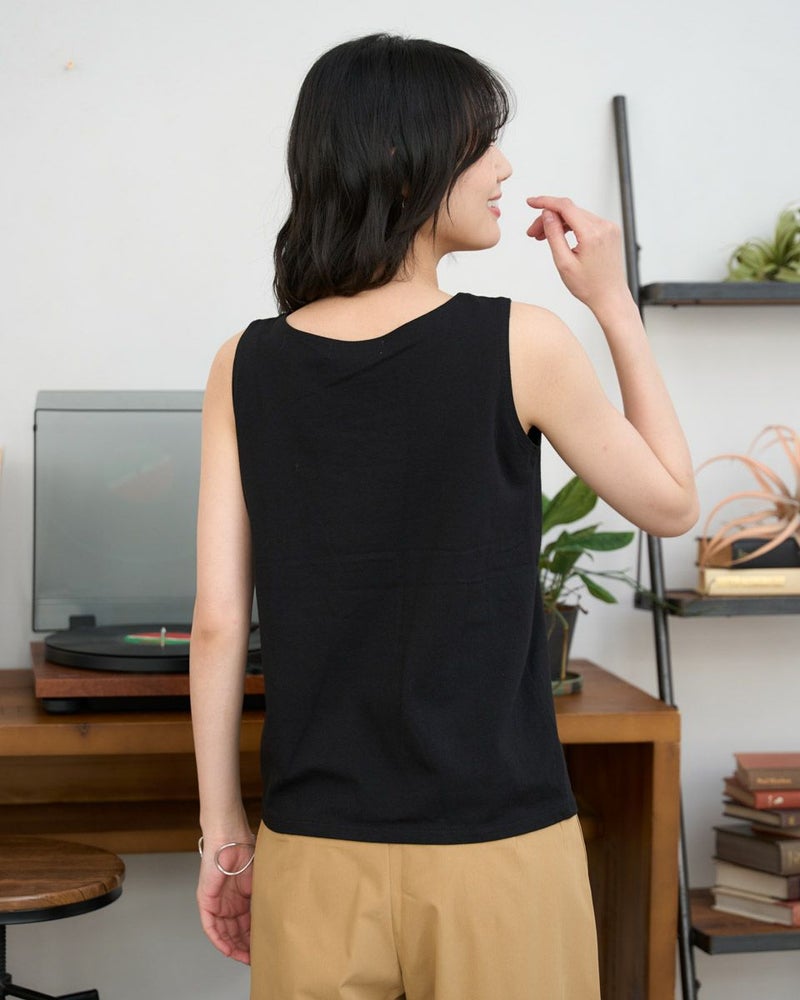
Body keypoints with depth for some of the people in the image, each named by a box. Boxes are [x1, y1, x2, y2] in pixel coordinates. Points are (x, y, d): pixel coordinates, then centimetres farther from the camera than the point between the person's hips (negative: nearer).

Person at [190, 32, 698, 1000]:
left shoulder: (246, 367, -2)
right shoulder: (518, 345, -10)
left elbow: (217, 622, -2)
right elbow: (670, 503, 4)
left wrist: (222, 829, 7)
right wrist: (614, 304, 8)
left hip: (314, 850, 3)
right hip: (496, 850, -2)